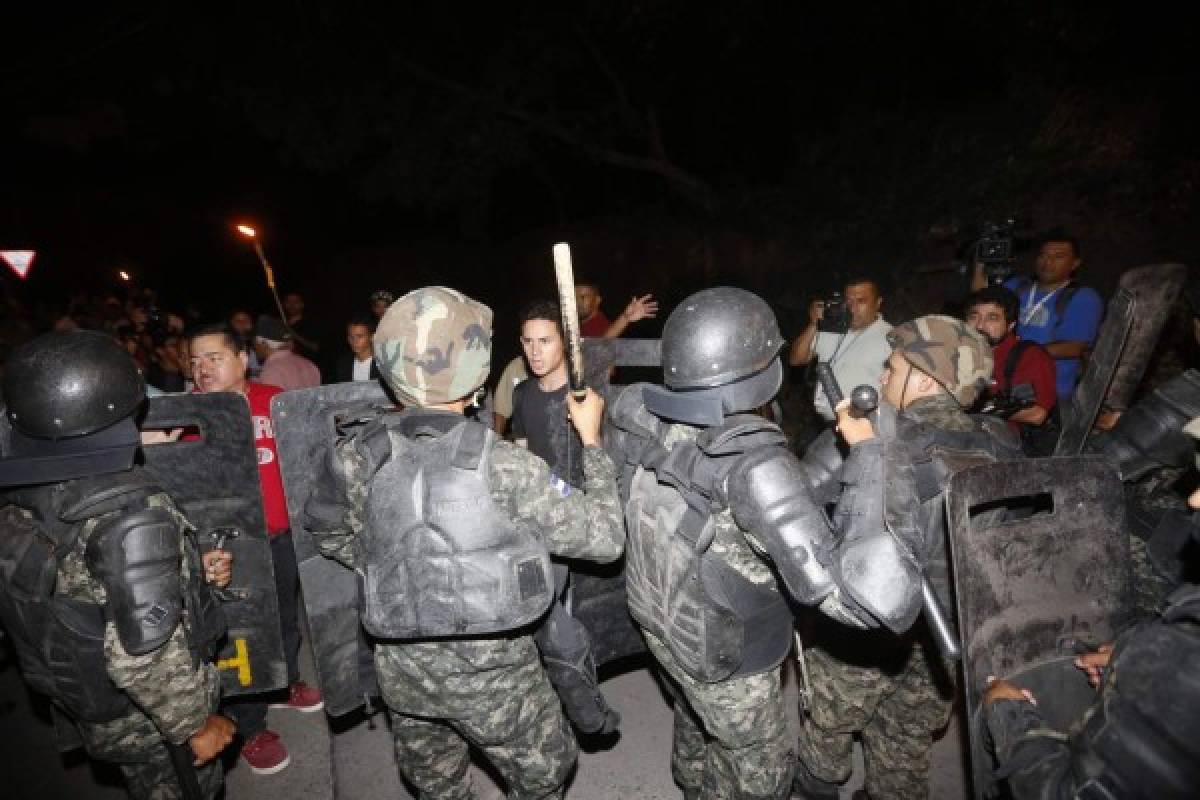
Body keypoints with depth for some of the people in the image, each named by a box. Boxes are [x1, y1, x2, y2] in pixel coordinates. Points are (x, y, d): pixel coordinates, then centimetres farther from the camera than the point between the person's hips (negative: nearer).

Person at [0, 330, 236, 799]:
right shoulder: (130, 510, -33)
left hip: (83, 710, 7)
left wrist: (193, 569, 5)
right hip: (149, 716, -7)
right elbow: (142, 652, -33)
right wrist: (195, 723, -19)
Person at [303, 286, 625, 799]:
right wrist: (591, 440, -6)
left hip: (403, 671, 5)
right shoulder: (504, 467, -25)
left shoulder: (357, 456, -11)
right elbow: (605, 539, -14)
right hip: (491, 671, -4)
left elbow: (326, 530, 10)